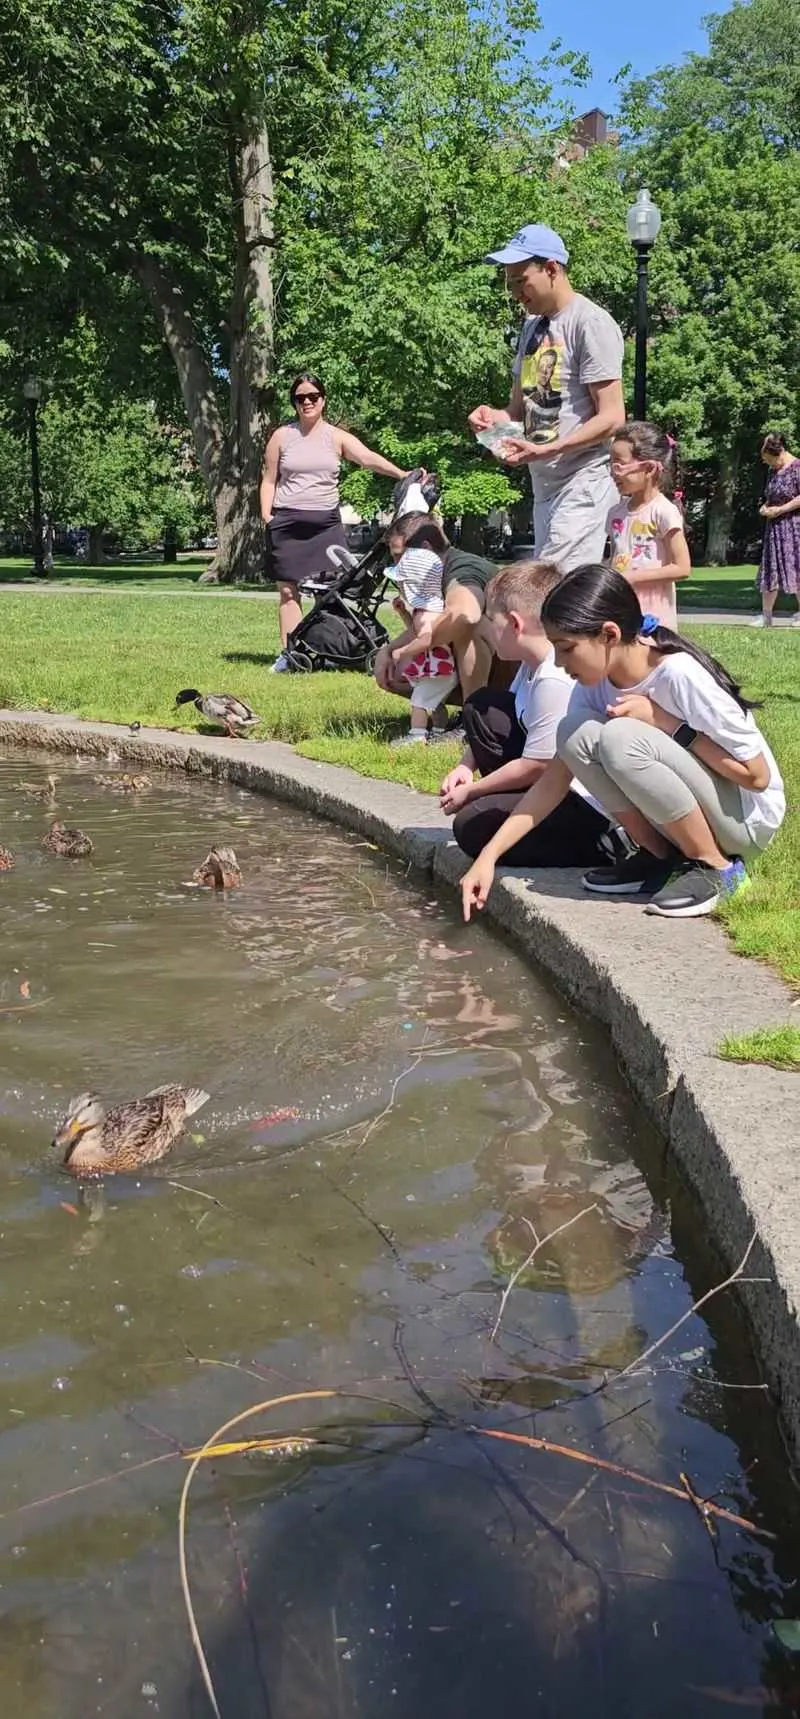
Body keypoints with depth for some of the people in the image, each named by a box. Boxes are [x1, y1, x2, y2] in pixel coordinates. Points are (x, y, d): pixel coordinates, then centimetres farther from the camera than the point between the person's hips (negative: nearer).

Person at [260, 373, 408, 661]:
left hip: (326, 522, 0)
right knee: (288, 590, 0)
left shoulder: (337, 437, 5)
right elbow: (269, 479, 11)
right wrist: (266, 515, -3)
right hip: (288, 522, 0)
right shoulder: (282, 436, 7)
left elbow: (368, 457, -11)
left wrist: (401, 473, -28)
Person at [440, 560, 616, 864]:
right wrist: (466, 766, 4)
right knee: (479, 706, 8)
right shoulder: (534, 663, 2)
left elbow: (534, 768, -21)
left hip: (584, 803, -10)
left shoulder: (555, 682, -27)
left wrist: (470, 791, -8)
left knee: (472, 828, -17)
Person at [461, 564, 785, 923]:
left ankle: (715, 866, -14)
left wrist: (662, 720, -25)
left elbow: (757, 776, -21)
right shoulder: (595, 682, -7)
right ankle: (660, 857, -2)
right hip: (684, 812, 7)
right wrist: (489, 856, -10)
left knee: (622, 738, -30)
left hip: (747, 816, -6)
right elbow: (555, 779, -3)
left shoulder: (681, 675, -27)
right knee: (576, 733, -15)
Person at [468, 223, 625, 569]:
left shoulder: (591, 322, -10)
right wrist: (495, 416, -1)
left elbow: (612, 417, -16)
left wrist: (544, 450, -25)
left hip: (583, 479, -9)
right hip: (543, 482, 9)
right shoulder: (533, 325, 17)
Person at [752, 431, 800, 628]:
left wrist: (779, 509, -18)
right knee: (770, 569, 6)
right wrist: (766, 507, 4)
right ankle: (766, 615, 10)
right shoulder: (773, 471, 11)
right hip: (774, 527, 8)